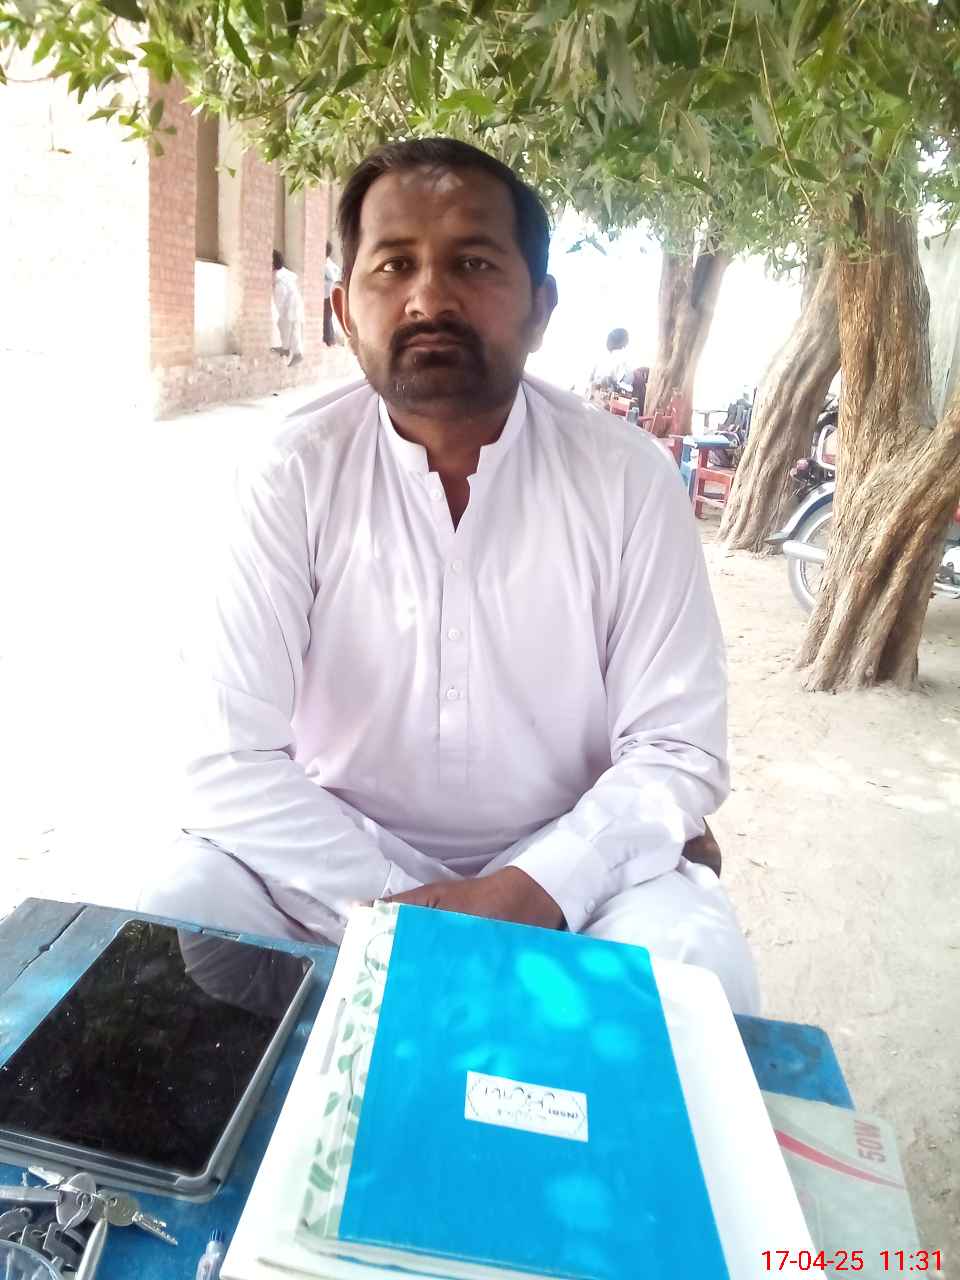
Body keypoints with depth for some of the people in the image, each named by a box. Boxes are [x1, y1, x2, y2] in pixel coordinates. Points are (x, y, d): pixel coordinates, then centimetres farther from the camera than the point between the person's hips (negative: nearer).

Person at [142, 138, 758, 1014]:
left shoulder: (629, 476, -10)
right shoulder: (291, 479, -11)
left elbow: (678, 751, -10)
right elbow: (234, 762, -13)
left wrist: (526, 896, -24)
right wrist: (387, 909, -23)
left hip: (568, 859, 0)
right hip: (333, 855, 1)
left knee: (702, 974, -26)